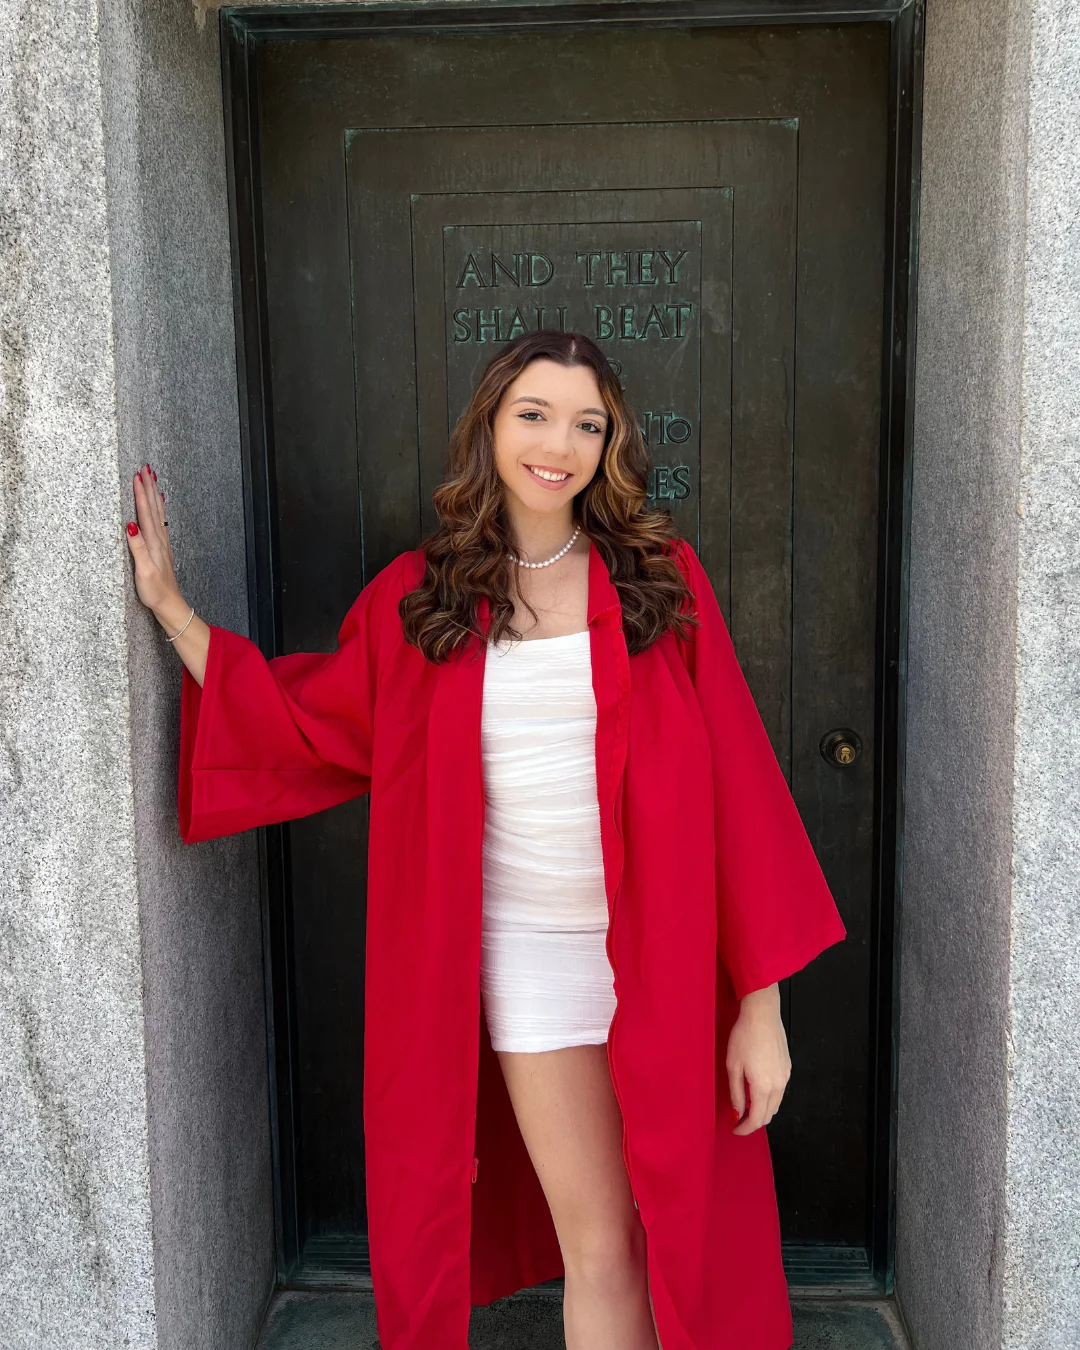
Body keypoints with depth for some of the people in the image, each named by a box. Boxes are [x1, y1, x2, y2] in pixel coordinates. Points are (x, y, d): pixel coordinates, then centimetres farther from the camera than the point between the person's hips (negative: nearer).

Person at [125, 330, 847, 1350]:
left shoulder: (661, 576, -3)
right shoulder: (420, 596, 2)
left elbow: (733, 778, -5)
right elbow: (307, 725, 10)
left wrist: (761, 1002, -8)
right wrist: (169, 605, 7)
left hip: (664, 952, 0)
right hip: (530, 952, 0)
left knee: (684, 1238, 13)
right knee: (599, 1248, 9)